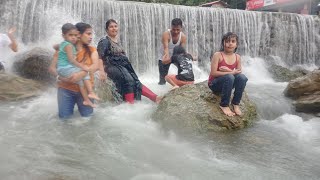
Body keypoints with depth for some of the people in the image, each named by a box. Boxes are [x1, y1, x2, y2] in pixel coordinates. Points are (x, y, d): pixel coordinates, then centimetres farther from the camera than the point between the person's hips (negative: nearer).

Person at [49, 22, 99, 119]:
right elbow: (52, 68, -4)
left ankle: (79, 103, 28)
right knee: (64, 116, -5)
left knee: (87, 115, -3)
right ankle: (72, 102, 25)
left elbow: (96, 65, -16)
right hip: (66, 88, -1)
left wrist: (82, 73, -34)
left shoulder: (91, 50, 2)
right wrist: (60, 76, -25)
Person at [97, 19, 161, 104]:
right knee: (128, 80, -28)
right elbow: (99, 57, -14)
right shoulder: (104, 41, -6)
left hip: (121, 66, 7)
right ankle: (130, 104, -25)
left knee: (136, 82, -6)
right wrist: (102, 71, -22)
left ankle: (155, 98, -12)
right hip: (112, 67, -7)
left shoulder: (117, 40, 17)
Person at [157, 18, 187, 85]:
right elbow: (166, 48, -40)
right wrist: (166, 55, -61)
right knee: (163, 75, -5)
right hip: (164, 57, -3)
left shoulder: (183, 37, -19)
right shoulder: (166, 34, -29)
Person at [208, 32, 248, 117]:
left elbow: (239, 73, -3)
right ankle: (224, 105, -20)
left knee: (242, 77, -22)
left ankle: (236, 104, -10)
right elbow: (213, 73, -21)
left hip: (228, 83, 5)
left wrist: (228, 70, -22)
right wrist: (232, 72, -23)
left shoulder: (238, 57, 1)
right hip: (214, 83, -4)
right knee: (229, 77, -33)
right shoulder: (217, 55, -13)